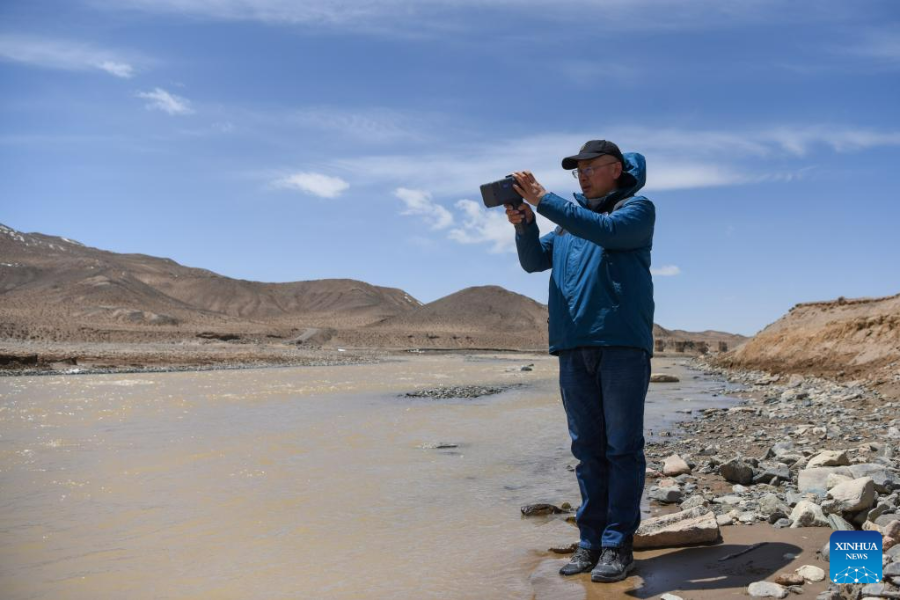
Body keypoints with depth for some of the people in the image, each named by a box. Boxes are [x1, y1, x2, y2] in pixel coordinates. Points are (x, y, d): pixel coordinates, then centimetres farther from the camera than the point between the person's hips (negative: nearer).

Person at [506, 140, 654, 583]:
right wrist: (523, 224, -8)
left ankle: (618, 544, 2)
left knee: (622, 447, -3)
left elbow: (608, 231, -16)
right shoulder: (570, 219, 22)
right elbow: (534, 261, 12)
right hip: (573, 347, 5)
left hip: (623, 344, -5)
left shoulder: (637, 208, 5)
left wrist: (544, 201, -17)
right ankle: (591, 541, 12)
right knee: (588, 449, 6)